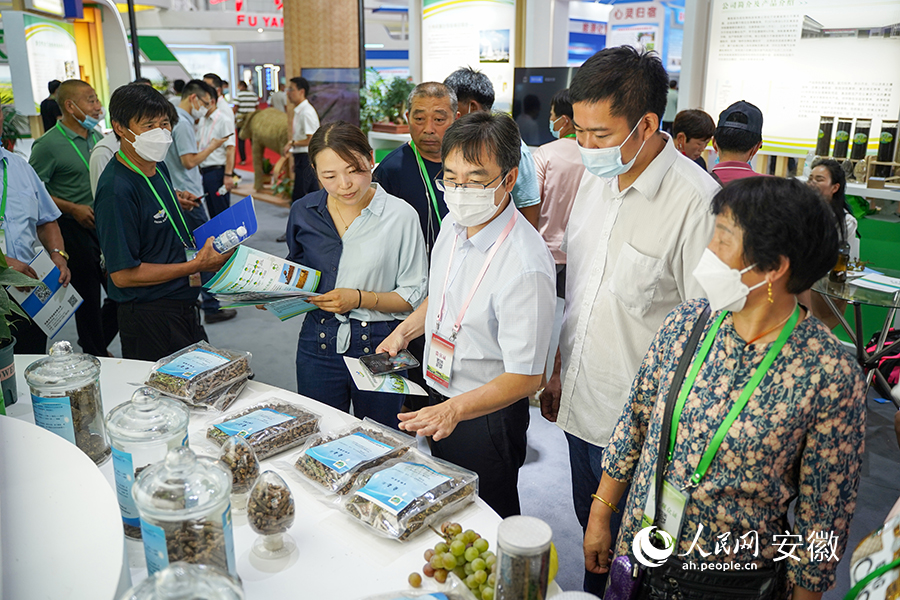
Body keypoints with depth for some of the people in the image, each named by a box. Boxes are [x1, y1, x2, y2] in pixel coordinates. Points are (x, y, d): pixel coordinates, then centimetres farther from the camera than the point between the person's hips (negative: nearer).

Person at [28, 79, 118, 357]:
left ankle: (99, 340, 30)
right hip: (74, 228, -6)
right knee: (89, 296, 4)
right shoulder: (48, 144, -12)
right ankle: (96, 355, 22)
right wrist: (73, 209, -16)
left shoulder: (97, 137, 10)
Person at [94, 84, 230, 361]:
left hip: (184, 307, 9)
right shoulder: (117, 190, -22)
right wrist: (197, 265, -19)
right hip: (149, 317, -9)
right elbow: (123, 274, -23)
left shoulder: (159, 168, 7)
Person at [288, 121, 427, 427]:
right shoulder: (303, 212, 1)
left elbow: (414, 295, -8)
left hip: (378, 346, -2)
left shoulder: (400, 216, -10)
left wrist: (360, 298, -20)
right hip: (318, 343, 3)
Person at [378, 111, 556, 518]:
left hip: (488, 413, -7)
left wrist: (454, 409, -40)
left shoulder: (525, 266, -32)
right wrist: (404, 331, 2)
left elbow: (525, 377, -29)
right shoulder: (454, 224, -5)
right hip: (440, 398, 8)